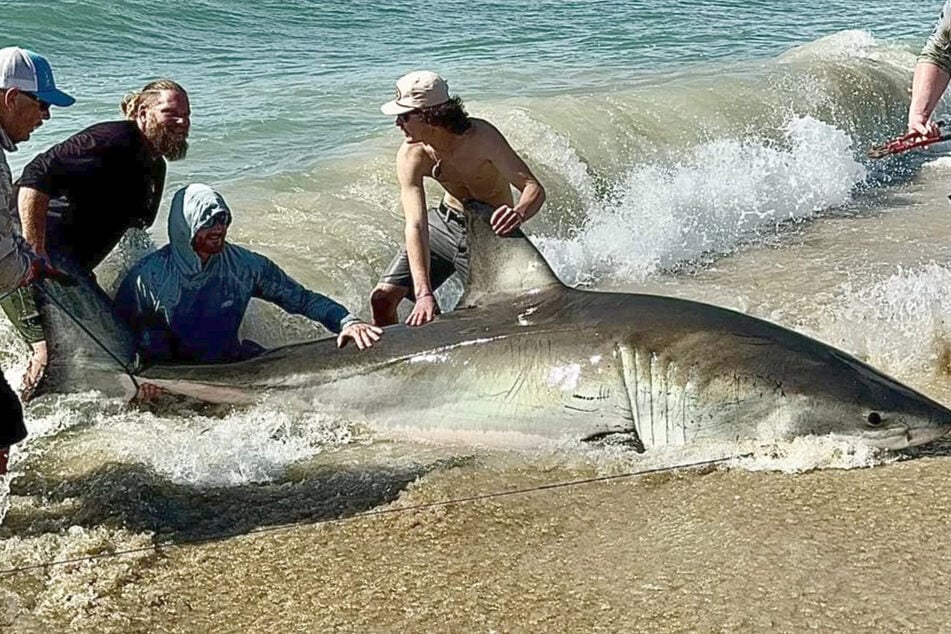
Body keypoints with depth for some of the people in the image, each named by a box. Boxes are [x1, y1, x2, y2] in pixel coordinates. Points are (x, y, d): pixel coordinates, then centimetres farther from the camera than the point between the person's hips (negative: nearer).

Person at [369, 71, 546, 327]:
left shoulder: (481, 137, -28)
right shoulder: (411, 157, -20)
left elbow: (534, 187, -31)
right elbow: (415, 225, -29)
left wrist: (519, 212, -57)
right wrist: (423, 294, -40)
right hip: (444, 223, 3)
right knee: (382, 298, -5)